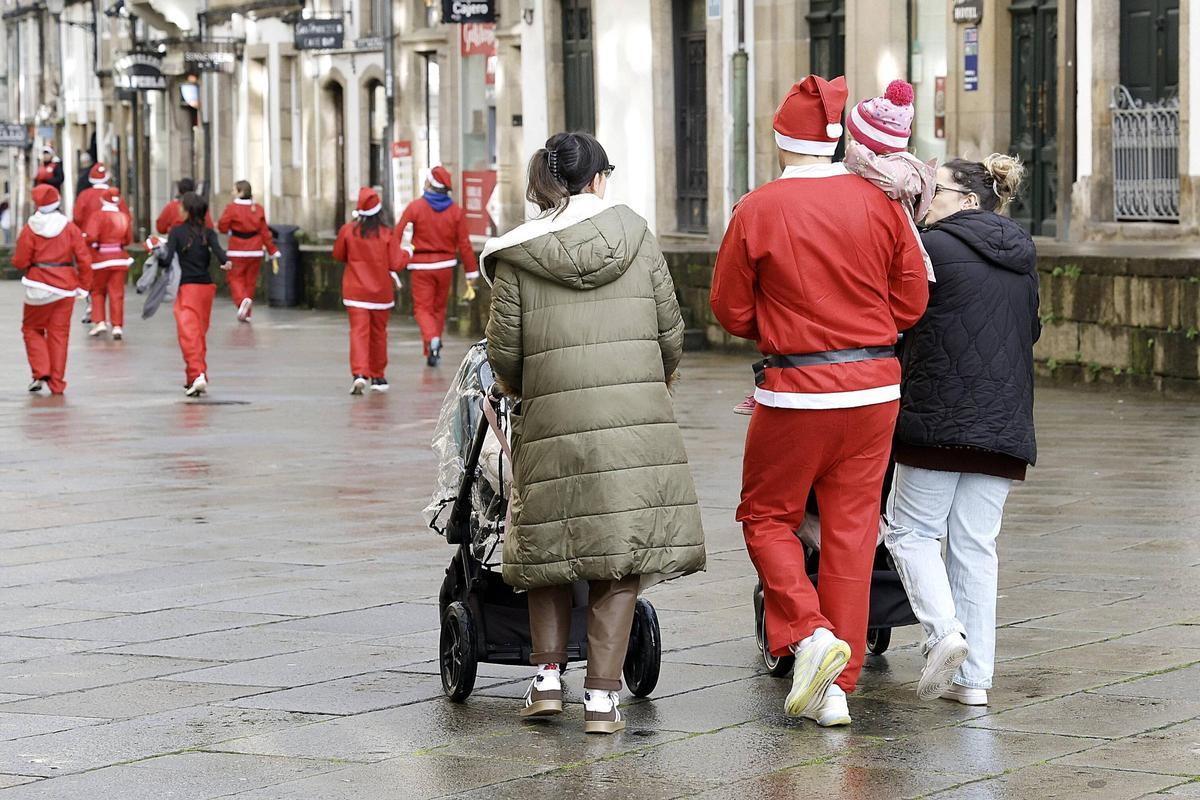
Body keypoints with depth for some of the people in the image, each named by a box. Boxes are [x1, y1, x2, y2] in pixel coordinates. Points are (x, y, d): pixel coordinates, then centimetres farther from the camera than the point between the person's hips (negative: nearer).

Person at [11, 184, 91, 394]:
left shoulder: (30, 228, -8)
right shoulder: (69, 227, -3)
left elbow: (20, 262, -6)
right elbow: (84, 259, -5)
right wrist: (83, 285, 5)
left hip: (39, 286, -2)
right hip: (66, 286, 2)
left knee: (32, 329, 15)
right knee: (59, 334, 7)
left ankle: (40, 372, -2)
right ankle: (57, 383, 8)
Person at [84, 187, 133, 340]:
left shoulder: (97, 216, -11)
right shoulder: (125, 217, 1)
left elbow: (91, 237, -20)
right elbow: (128, 240, 5)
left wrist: (84, 236, 1)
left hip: (101, 258, -2)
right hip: (120, 258, 2)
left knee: (98, 292, 14)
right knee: (117, 294, 4)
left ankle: (100, 322, 5)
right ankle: (117, 326, -1)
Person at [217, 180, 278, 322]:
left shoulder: (232, 208, -10)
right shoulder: (258, 209, 5)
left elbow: (222, 227, -7)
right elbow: (264, 231, 5)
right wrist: (272, 250, 9)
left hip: (237, 252, -4)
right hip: (255, 251, 4)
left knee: (235, 279, 3)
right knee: (250, 280, 12)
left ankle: (243, 300, -26)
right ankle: (246, 313, 15)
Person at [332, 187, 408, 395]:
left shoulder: (348, 230, -6)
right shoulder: (387, 233, -10)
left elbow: (338, 256, 8)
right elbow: (396, 264, -9)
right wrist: (406, 253, 11)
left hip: (355, 291, -1)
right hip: (381, 292, 1)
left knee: (358, 332, -6)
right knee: (378, 333, 15)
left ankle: (359, 373, -26)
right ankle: (377, 377, 23)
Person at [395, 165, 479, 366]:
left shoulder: (415, 207, -8)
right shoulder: (455, 211, -1)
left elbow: (397, 235, -11)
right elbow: (464, 245, -1)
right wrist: (471, 275, 4)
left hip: (421, 266, -3)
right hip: (445, 266, 3)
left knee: (422, 308, 3)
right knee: (439, 308, 17)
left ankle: (432, 339, -25)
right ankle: (432, 353, 22)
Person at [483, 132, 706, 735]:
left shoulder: (518, 254, 3)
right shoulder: (636, 234, 7)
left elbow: (504, 351, 2)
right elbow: (671, 330, 7)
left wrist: (516, 389, 24)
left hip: (554, 415, 0)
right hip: (638, 415, 0)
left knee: (553, 548, 16)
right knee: (620, 560, 4)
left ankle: (547, 677, 13)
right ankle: (602, 697, 3)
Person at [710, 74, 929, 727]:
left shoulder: (758, 210, -9)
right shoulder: (878, 203, 0)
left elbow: (731, 312, -3)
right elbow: (911, 301, 5)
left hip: (795, 392, -3)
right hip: (874, 388, 3)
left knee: (767, 517, 14)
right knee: (851, 528, 8)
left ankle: (810, 635, -7)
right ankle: (836, 687, 9)